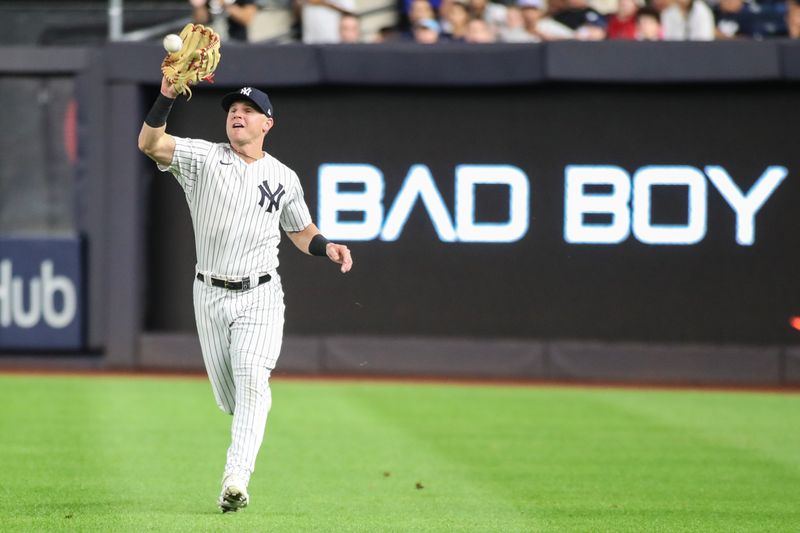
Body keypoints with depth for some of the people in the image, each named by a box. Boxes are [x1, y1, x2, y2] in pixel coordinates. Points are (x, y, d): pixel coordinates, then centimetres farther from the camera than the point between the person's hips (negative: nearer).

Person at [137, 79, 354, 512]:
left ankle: (235, 480, -28)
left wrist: (328, 248, -3)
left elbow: (301, 231, 19)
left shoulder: (284, 178, 6)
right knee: (228, 395, 7)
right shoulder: (204, 158, 0)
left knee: (252, 381, -20)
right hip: (210, 295, 1)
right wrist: (167, 97, -30)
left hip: (260, 297, -1)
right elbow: (149, 143, -16)